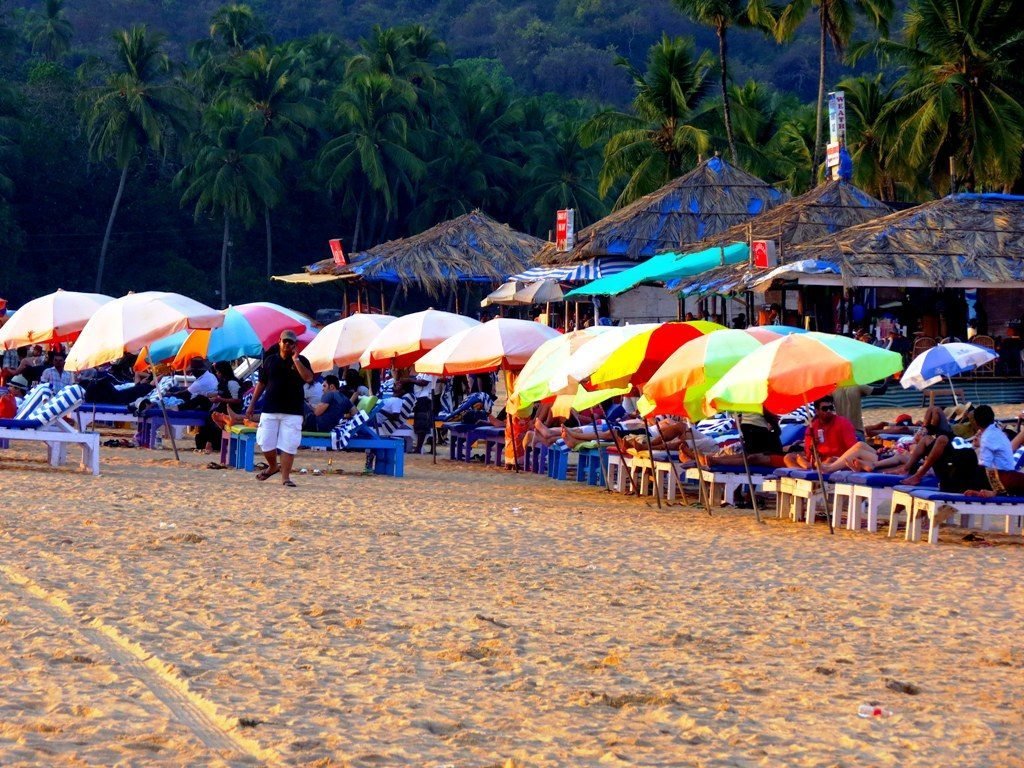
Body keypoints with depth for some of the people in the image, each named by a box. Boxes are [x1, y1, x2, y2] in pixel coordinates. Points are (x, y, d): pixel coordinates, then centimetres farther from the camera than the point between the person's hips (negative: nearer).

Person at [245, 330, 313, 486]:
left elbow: (308, 378, -17)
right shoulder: (270, 360, 9)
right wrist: (251, 405, 12)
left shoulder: (301, 361, 2)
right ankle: (273, 466, 28)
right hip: (269, 410, 2)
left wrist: (296, 359, -18)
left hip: (292, 412, -2)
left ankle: (285, 477, 2)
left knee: (288, 445, -6)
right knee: (265, 443, 2)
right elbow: (261, 383, 14)